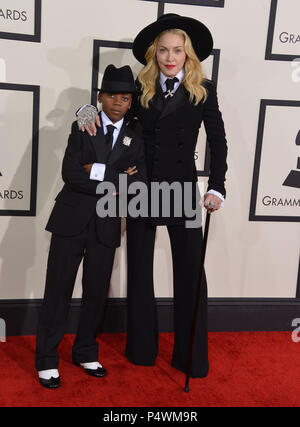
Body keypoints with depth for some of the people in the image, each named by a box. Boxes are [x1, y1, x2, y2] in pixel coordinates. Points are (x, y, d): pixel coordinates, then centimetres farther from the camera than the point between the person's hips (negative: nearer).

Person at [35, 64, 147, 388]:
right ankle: (47, 360, 14)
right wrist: (114, 184, -10)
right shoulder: (82, 128, 4)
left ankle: (85, 353, 29)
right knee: (58, 289, 0)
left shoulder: (135, 139, 8)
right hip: (72, 219, -2)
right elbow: (70, 174, -10)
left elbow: (138, 184, -7)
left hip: (106, 224, 2)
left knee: (97, 291, 10)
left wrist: (98, 172, -12)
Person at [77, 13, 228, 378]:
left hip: (182, 189, -2)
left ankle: (191, 357, 18)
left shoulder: (203, 89, 0)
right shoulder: (140, 87, 3)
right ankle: (142, 349, 28)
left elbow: (217, 141, 1)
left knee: (191, 271, 1)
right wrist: (86, 112, -9)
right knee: (139, 269, 10)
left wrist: (216, 188, -8)